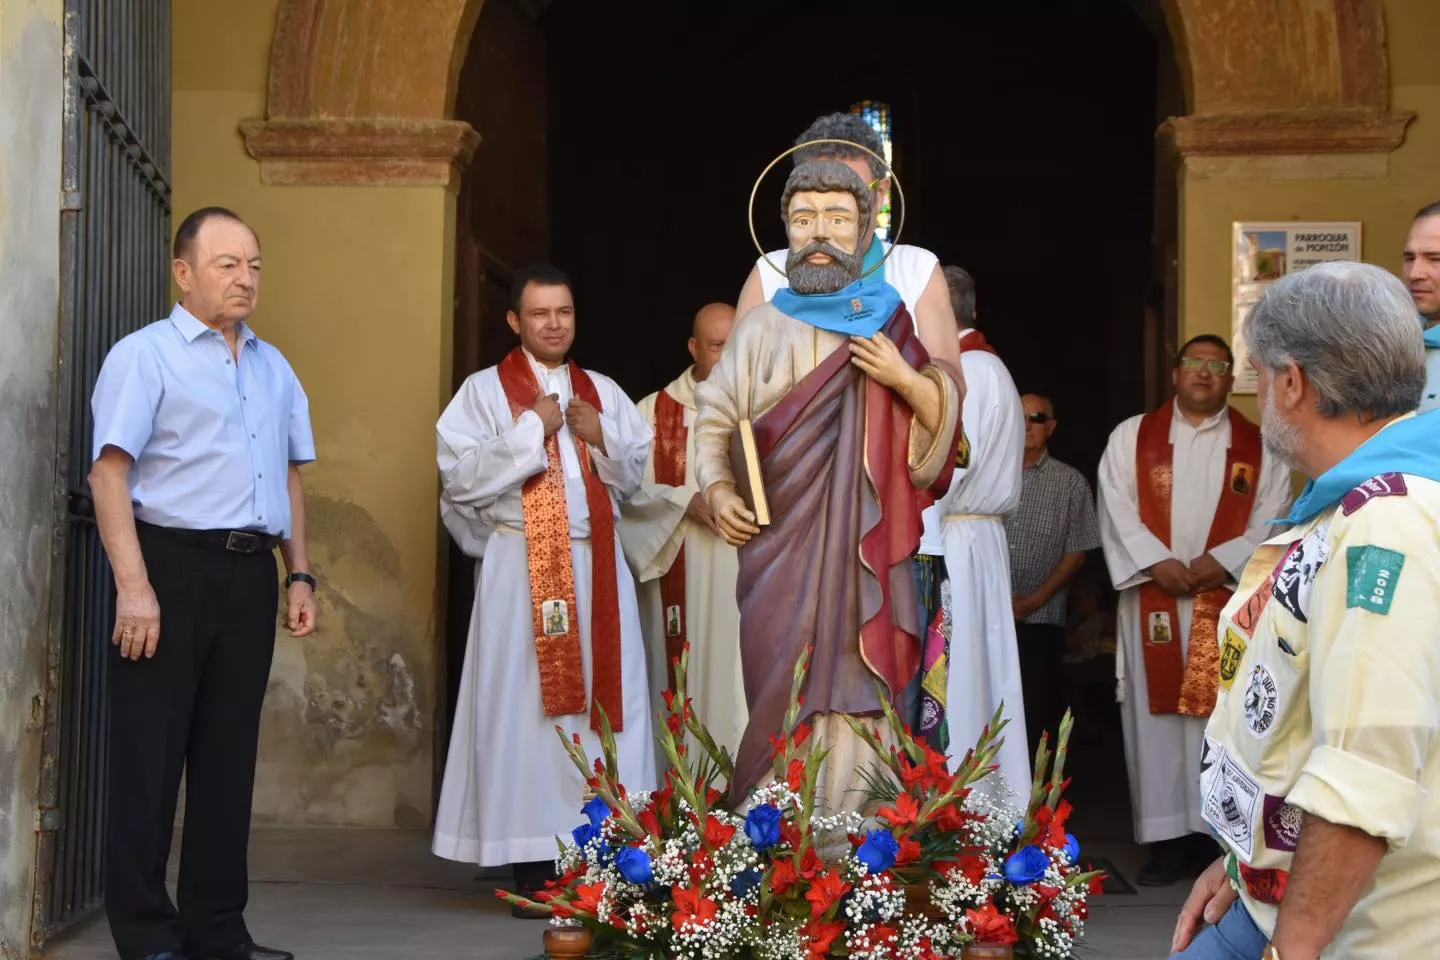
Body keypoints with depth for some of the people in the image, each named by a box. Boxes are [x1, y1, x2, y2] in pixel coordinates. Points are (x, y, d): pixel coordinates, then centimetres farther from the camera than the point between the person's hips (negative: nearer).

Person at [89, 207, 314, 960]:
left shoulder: (274, 368, 17)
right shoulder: (145, 356, -3)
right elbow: (110, 472, -11)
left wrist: (299, 574, 13)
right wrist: (134, 585, -20)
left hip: (251, 574, 6)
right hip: (174, 565, -6)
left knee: (229, 752, 9)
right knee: (151, 755, -2)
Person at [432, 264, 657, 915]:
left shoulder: (603, 393, 16)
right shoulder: (485, 391, 4)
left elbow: (636, 477, 15)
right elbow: (459, 477, -8)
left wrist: (601, 438, -2)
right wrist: (532, 430, -9)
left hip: (597, 566, 4)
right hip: (522, 567, -4)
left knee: (605, 702, 0)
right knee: (528, 708, -4)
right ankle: (533, 869, 0)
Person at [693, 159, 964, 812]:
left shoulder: (893, 320, 6)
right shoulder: (763, 327, 6)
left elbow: (948, 421, 5)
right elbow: (713, 419, 11)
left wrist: (905, 379, -12)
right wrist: (716, 489, -4)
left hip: (863, 544, -1)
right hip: (780, 543, 1)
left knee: (854, 684, -4)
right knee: (778, 690, 1)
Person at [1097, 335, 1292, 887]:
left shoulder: (1260, 448, 10)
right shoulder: (1130, 437, 10)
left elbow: (1271, 521, 1)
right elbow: (1117, 509, 0)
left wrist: (1223, 560, -14)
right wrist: (1157, 561, -13)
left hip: (1230, 603, 0)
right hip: (1153, 601, 0)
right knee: (1157, 717, -1)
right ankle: (1169, 839, 3)